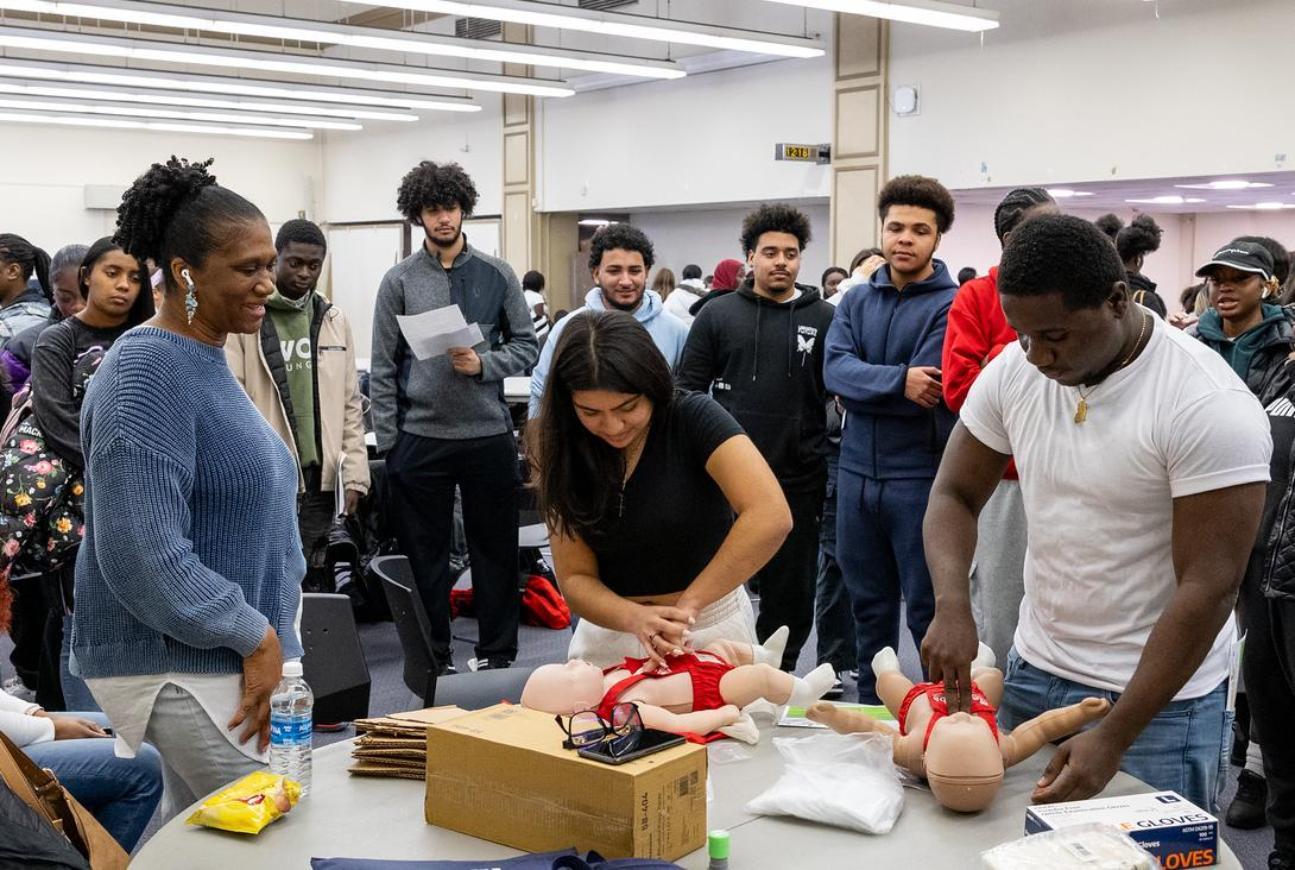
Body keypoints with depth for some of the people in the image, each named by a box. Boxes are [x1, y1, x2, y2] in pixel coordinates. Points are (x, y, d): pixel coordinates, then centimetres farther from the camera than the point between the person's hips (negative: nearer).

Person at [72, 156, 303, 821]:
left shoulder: (209, 360, 10)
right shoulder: (147, 373, -19)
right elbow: (141, 556, -27)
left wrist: (265, 629, 14)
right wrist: (257, 636, -19)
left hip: (218, 652, 9)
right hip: (176, 662, -9)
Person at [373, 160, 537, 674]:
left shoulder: (497, 276, 4)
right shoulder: (399, 281, 2)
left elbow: (526, 346, 6)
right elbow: (383, 369, 2)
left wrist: (483, 364, -13)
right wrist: (389, 443, -3)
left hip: (489, 435, 1)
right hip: (420, 437, -1)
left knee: (495, 549, 8)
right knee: (425, 555, 7)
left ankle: (496, 654, 21)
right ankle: (433, 658, 19)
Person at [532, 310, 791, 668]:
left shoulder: (693, 418, -18)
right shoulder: (564, 452, -8)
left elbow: (771, 518, -30)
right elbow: (575, 578, -8)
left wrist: (687, 605, -29)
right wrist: (634, 617, -28)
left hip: (710, 627, -2)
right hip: (610, 631, 3)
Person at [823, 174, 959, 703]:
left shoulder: (951, 304, -8)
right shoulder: (857, 300, 9)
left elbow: (928, 392, -18)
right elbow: (835, 369, -7)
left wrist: (862, 387, -7)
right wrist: (897, 380, -21)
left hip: (921, 476, -5)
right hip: (858, 472, 5)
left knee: (928, 607, 3)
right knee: (868, 603, 16)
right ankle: (870, 711, 29)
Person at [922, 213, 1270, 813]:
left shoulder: (1209, 405, -20)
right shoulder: (1012, 371, -4)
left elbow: (1209, 588, -21)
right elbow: (954, 495, 5)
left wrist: (1113, 740, -23)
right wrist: (952, 605, -16)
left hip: (1157, 697, -5)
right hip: (1033, 672, 5)